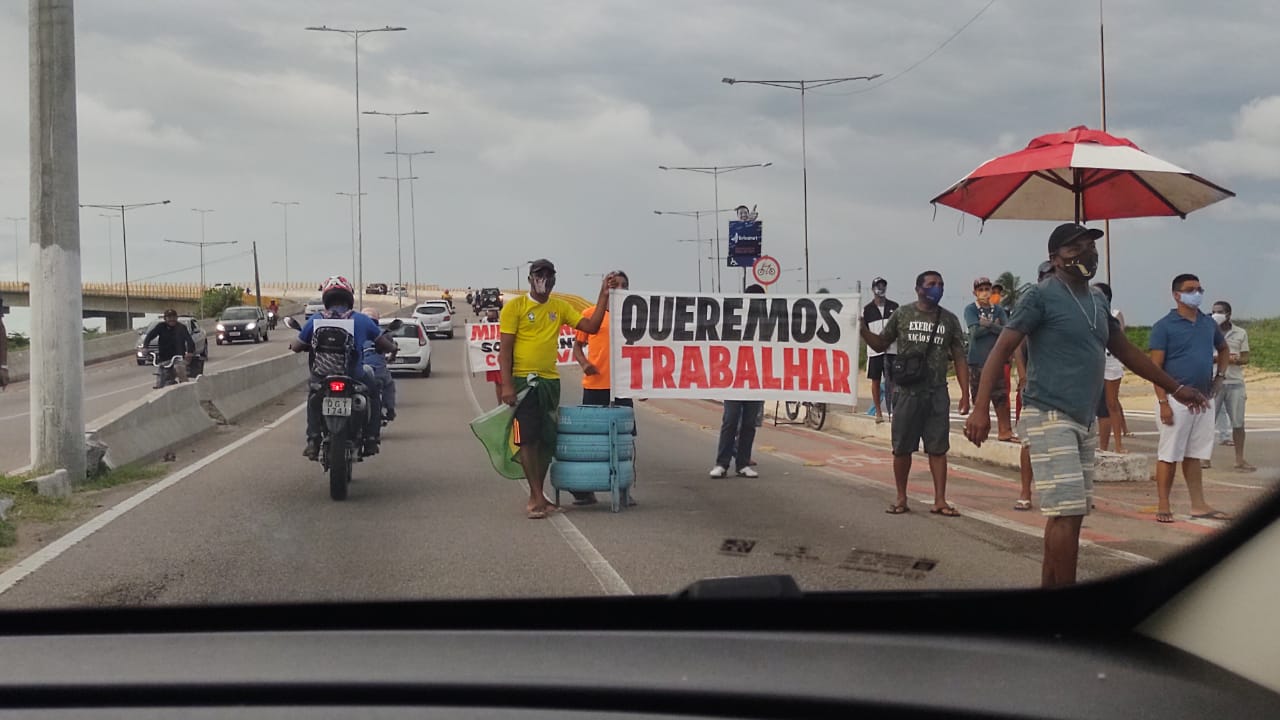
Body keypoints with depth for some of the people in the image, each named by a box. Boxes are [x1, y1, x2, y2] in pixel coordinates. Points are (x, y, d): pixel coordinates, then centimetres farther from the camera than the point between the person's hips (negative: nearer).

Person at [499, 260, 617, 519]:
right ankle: (537, 497, -3)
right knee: (528, 438, -6)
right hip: (523, 380, -5)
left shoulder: (560, 307, 10)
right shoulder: (515, 307, -3)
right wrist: (506, 385, -14)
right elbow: (505, 349, -6)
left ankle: (536, 496, 18)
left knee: (547, 440, 7)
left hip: (550, 381, 5)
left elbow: (591, 327, 5)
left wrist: (603, 295, -2)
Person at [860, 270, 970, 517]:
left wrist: (965, 393, 3)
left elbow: (959, 359, 9)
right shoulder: (902, 315, 4)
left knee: (938, 448, 0)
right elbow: (881, 344, 11)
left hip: (937, 393, 1)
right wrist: (863, 331, -8)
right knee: (902, 448, 3)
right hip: (906, 392, -1)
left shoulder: (949, 320, 8)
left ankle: (940, 500, 4)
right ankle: (901, 498, 15)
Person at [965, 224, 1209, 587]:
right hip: (1050, 418, -8)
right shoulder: (1041, 296, -9)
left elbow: (1126, 350, 27)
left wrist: (1175, 388, 31)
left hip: (1085, 422, 8)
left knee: (1068, 512, 8)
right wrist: (981, 408, -24)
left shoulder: (1098, 300, 15)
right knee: (1067, 512, -12)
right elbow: (1001, 350, -13)